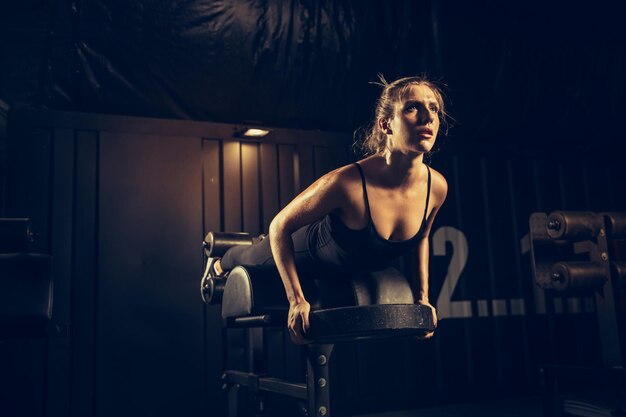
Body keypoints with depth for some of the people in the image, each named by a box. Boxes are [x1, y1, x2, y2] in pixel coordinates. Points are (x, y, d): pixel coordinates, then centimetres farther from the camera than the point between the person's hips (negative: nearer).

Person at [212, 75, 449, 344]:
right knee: (250, 259, 28)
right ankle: (220, 264, 64)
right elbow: (280, 226, -30)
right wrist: (297, 300, -30)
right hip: (310, 249, -5)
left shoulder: (437, 187, -28)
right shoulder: (347, 182, -45)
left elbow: (421, 238, -4)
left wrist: (422, 297, -3)